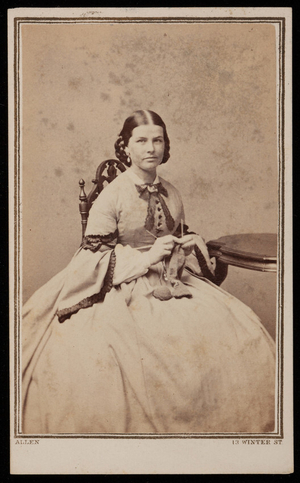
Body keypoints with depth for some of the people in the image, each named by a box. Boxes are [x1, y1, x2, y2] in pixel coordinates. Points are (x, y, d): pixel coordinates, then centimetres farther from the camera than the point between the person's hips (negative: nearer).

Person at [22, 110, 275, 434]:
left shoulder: (171, 194, 10)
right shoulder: (111, 196, -6)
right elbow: (93, 256, -9)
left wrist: (190, 246, 0)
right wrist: (147, 256, -18)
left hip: (172, 283, 5)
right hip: (123, 290, -5)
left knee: (239, 332, -12)